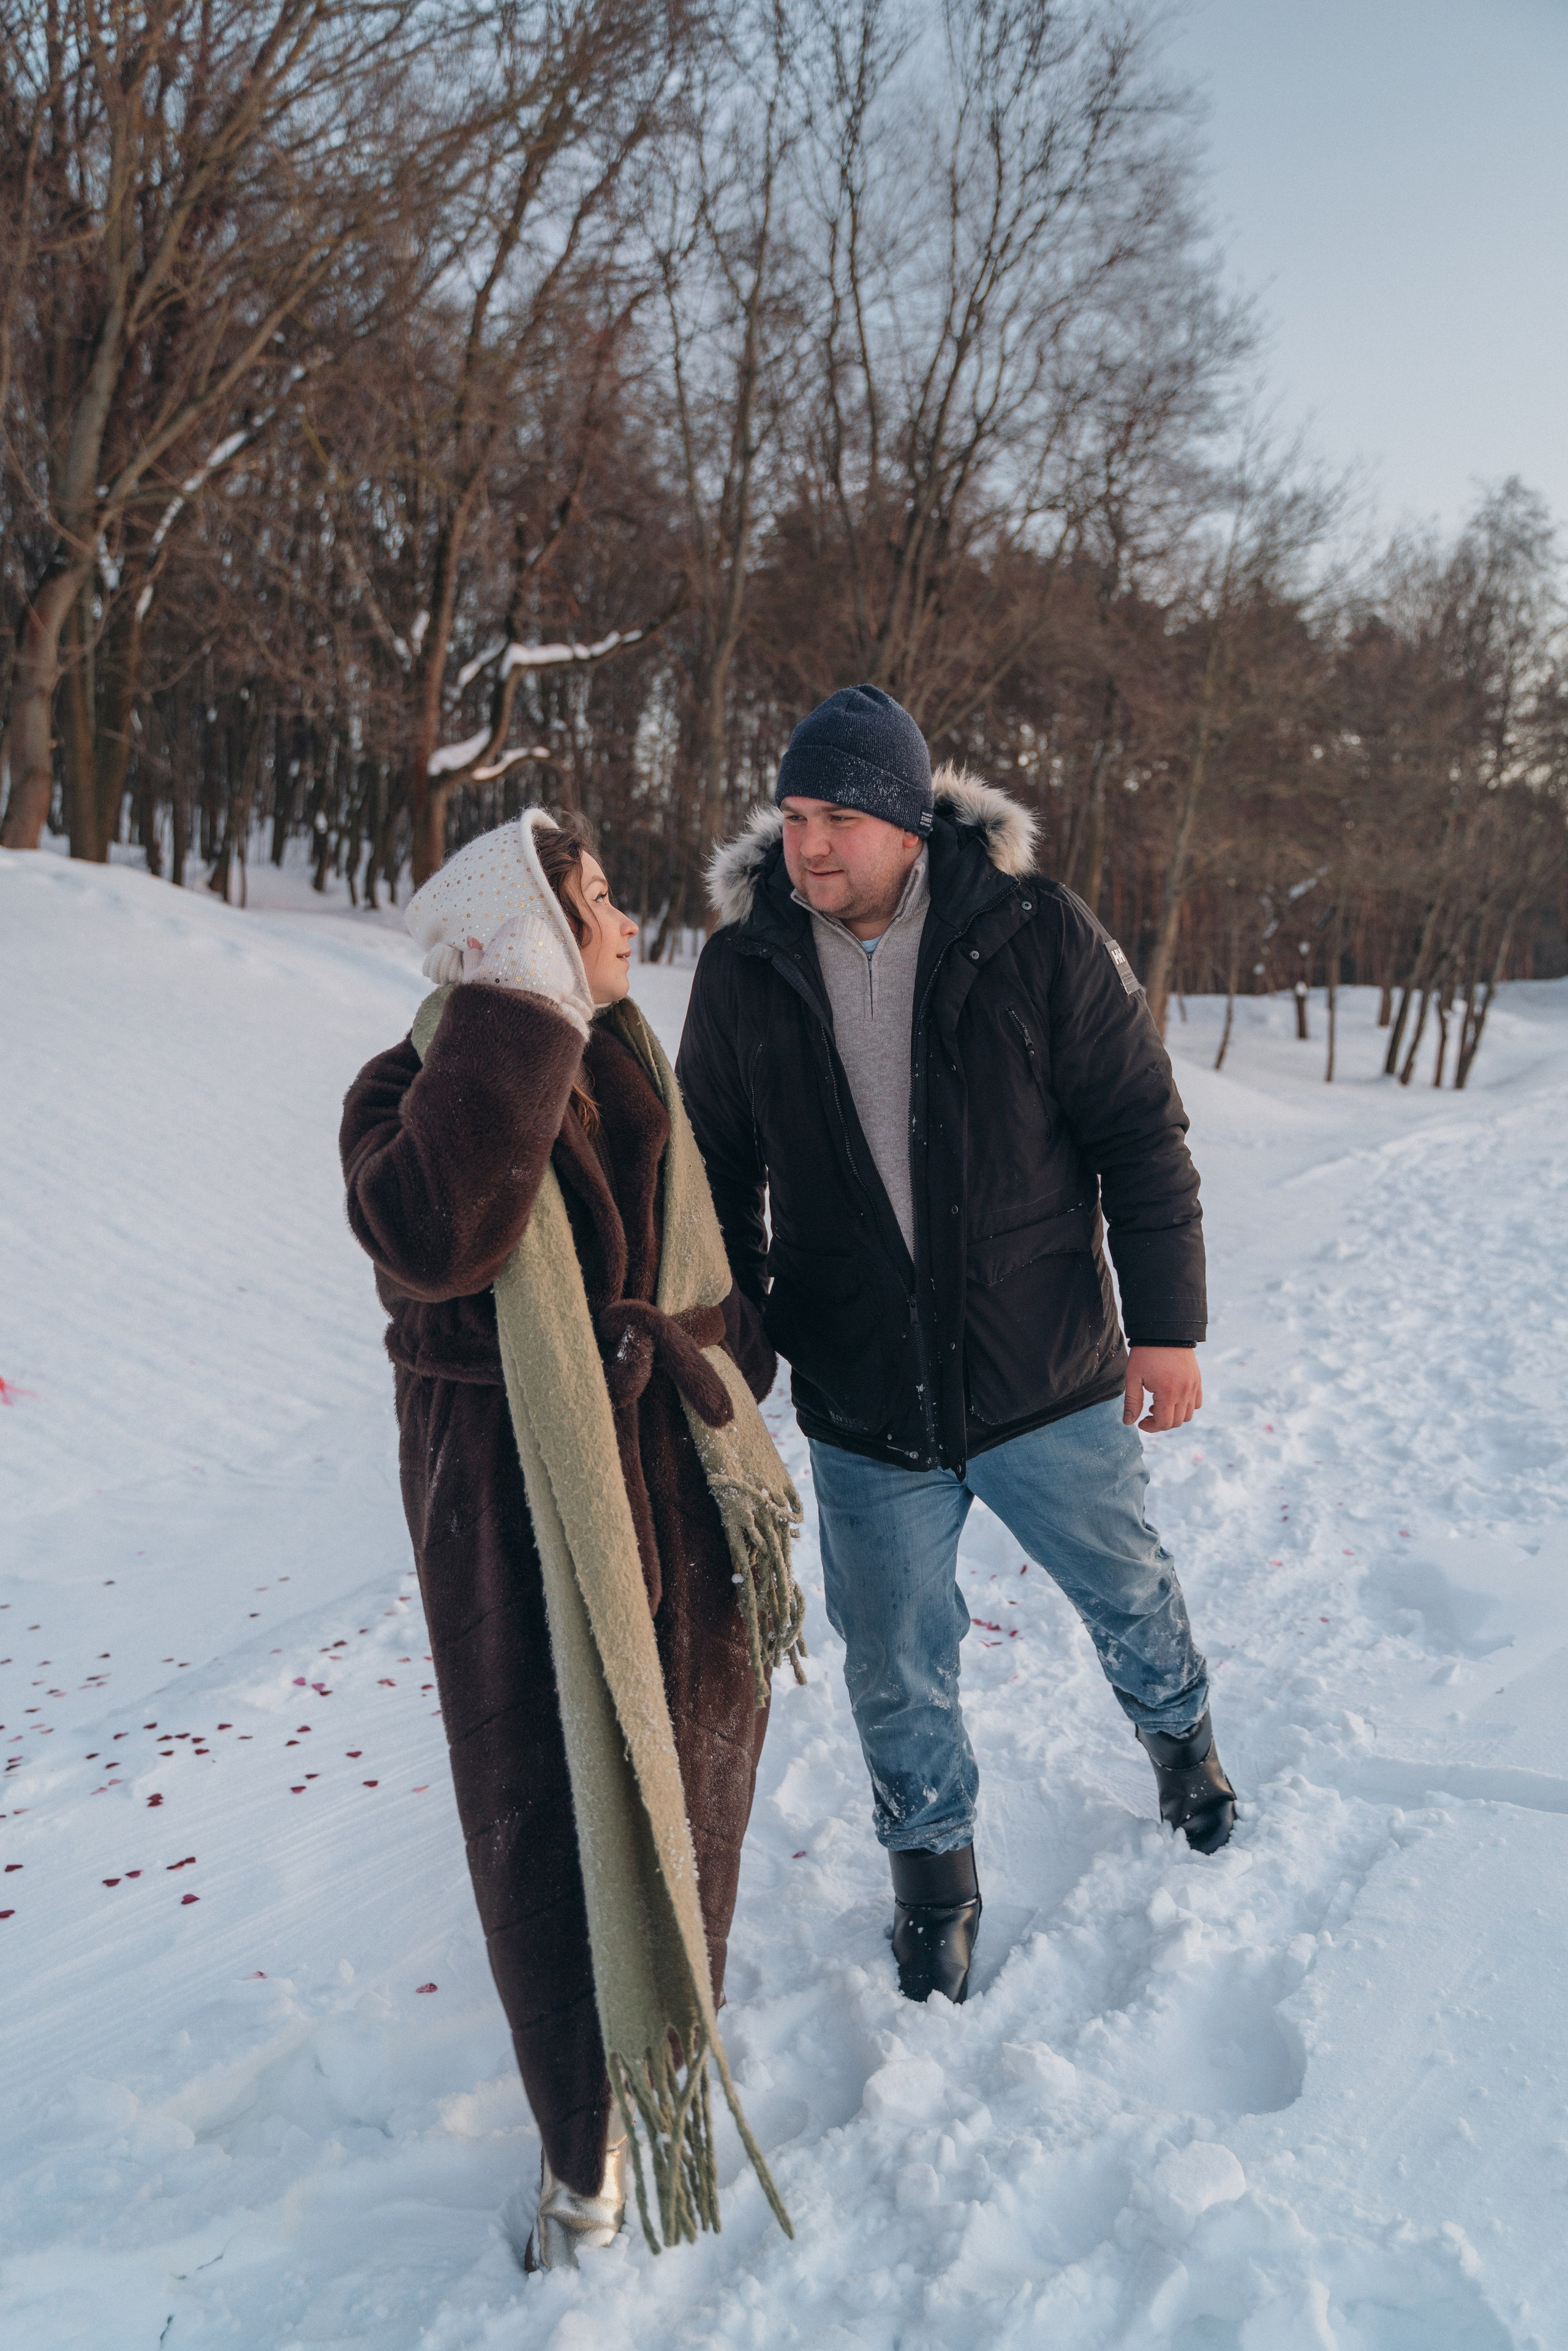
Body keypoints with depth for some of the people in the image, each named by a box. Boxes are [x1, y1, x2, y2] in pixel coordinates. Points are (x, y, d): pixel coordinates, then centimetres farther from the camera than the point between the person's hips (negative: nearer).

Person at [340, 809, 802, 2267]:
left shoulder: (626, 1067, 7)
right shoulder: (414, 1095, -13)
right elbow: (433, 1238, -36)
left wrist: (725, 1377, 19)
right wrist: (516, 1019, -32)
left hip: (670, 1479, 6)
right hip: (515, 1505, -6)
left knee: (688, 1776, 19)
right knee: (552, 1819, 3)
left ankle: (675, 2054, 46)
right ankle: (582, 2140, 26)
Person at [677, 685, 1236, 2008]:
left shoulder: (1036, 937, -12)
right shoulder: (744, 970, -6)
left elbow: (1142, 1135, -6)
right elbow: (718, 1182, 5)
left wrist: (1168, 1324, -6)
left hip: (1051, 1383, -1)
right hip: (862, 1408, 1)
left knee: (1127, 1595, 22)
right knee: (897, 1667, 13)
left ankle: (1181, 1735, 55)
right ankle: (935, 1871, 40)